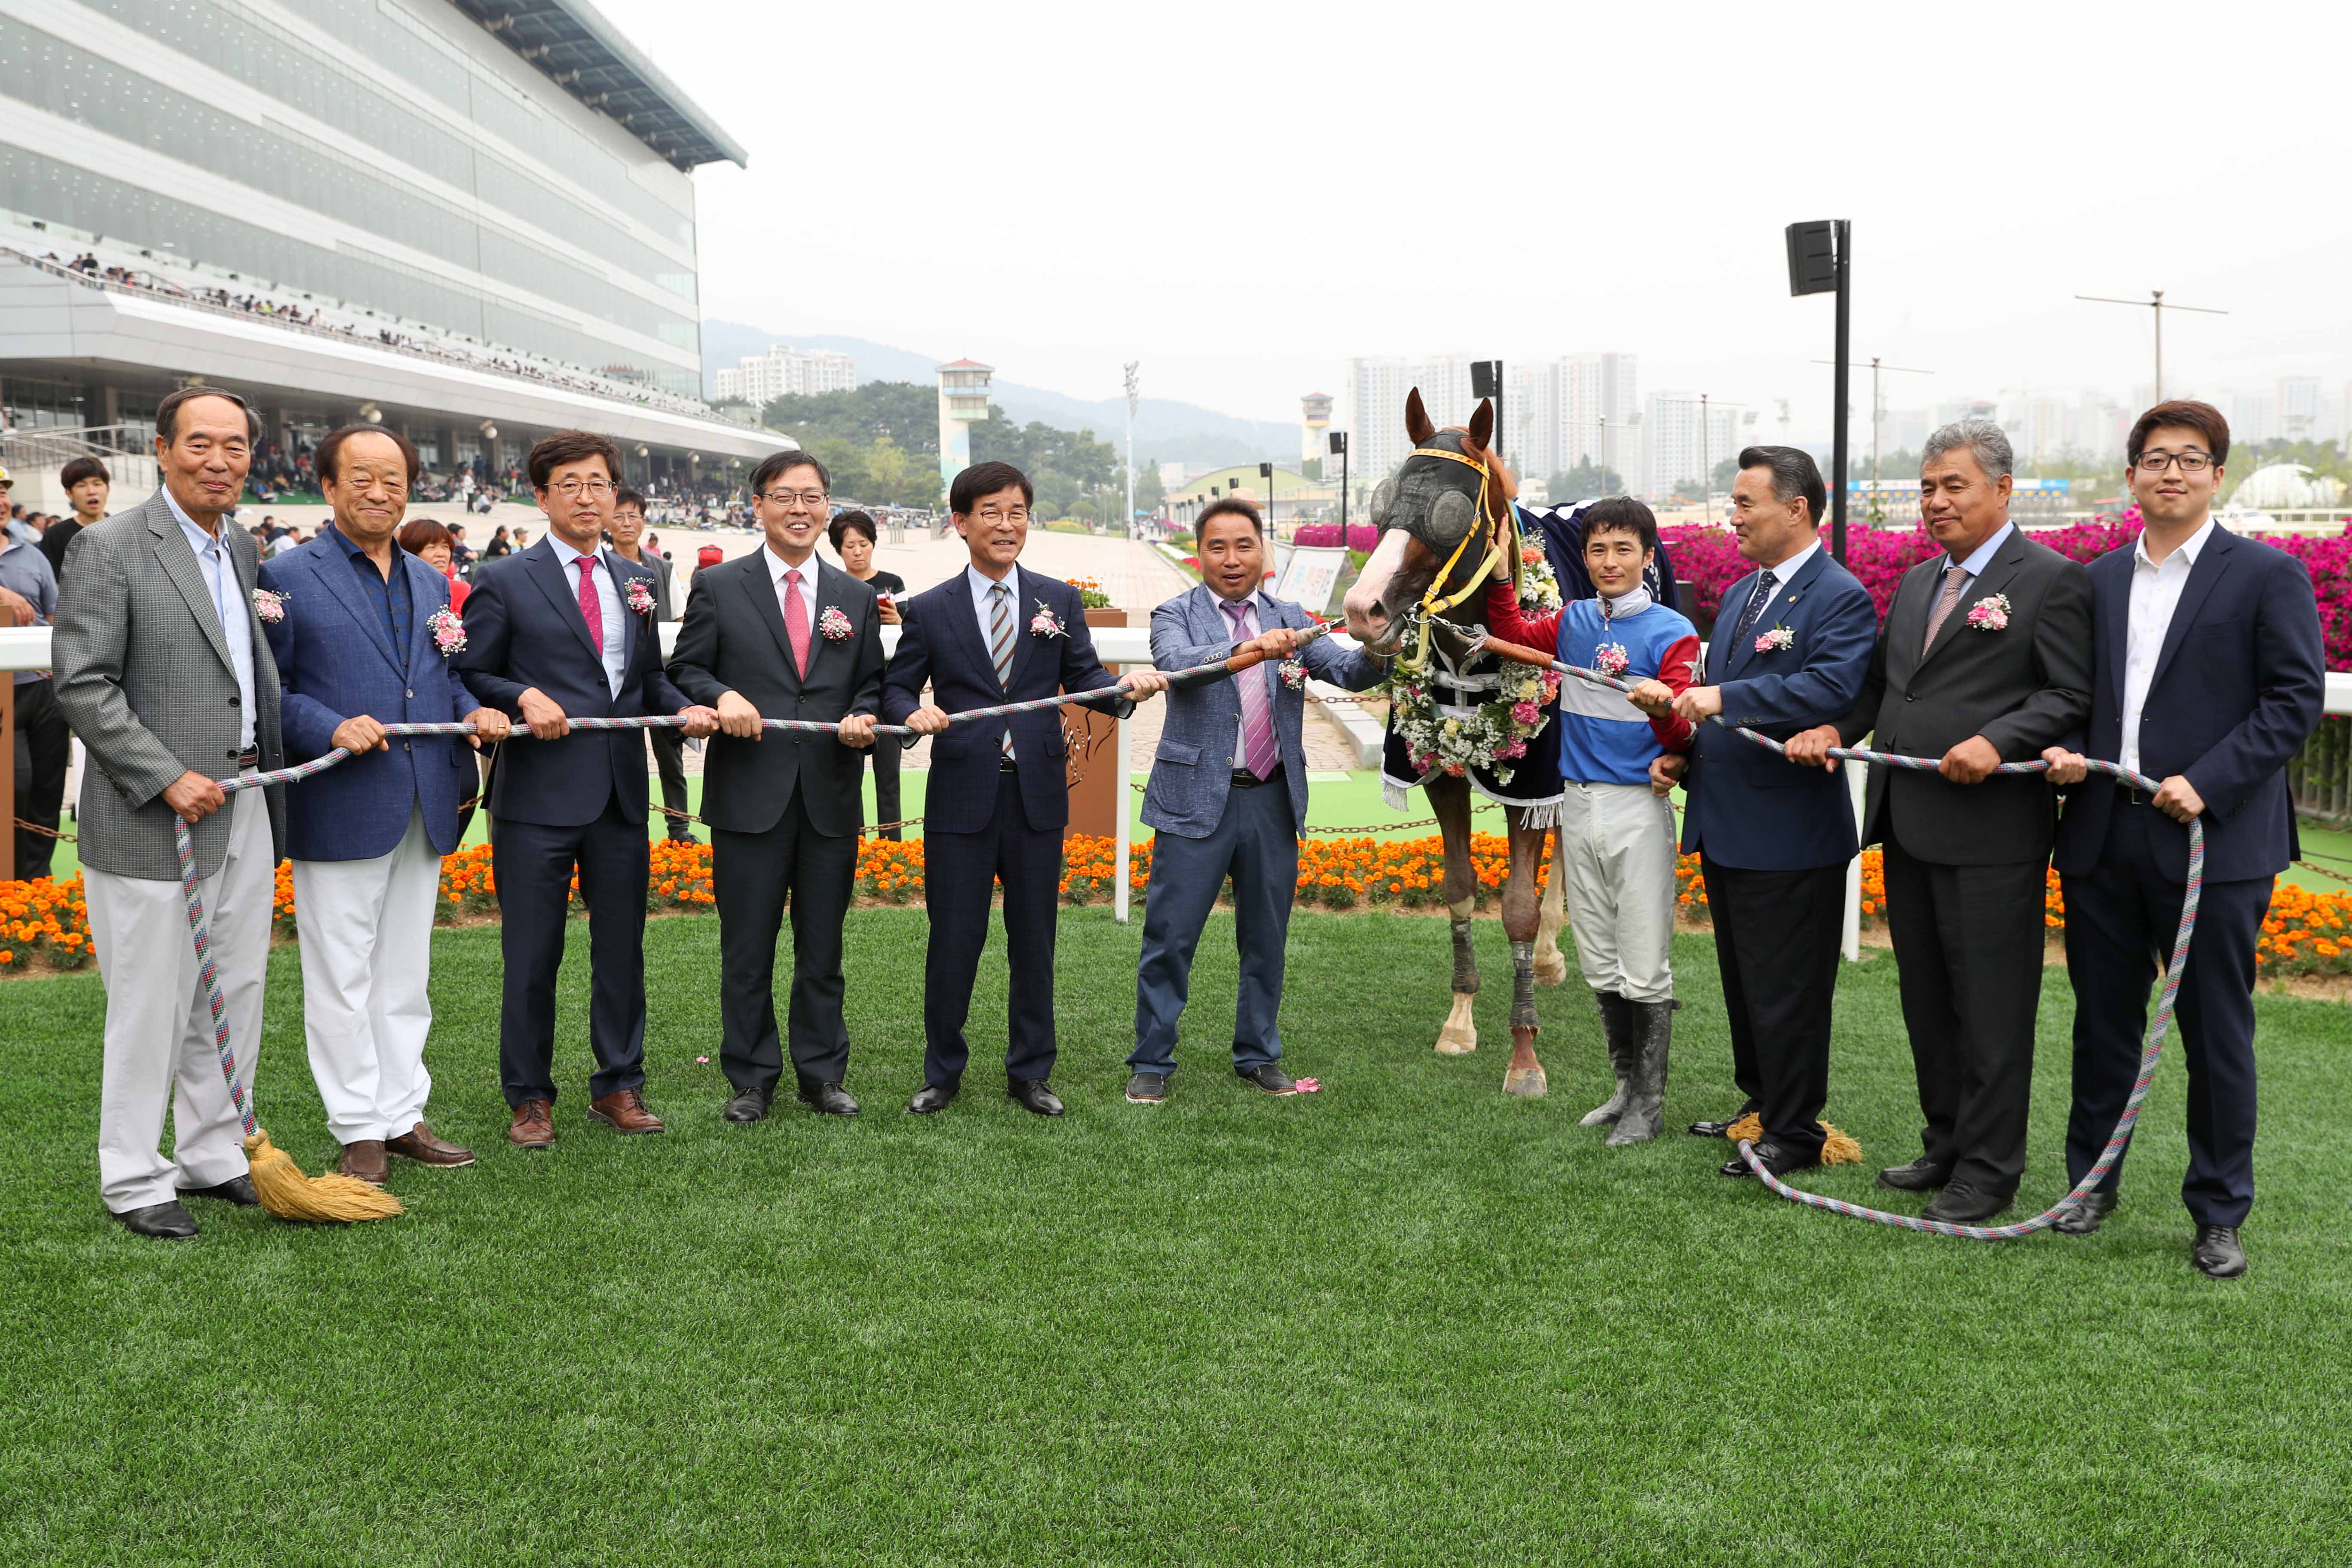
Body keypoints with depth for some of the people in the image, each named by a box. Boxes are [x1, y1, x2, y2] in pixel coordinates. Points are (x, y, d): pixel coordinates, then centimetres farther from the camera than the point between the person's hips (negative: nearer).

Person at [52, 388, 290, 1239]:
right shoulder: (109, 547, -10)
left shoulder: (244, 548, 12)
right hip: (153, 820, -7)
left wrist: (268, 772, 11)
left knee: (235, 997, 14)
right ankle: (133, 1178, 15)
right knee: (151, 1005, 1)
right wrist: (168, 778, -18)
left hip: (246, 811, 7)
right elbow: (82, 686, -14)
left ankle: (213, 1155, 27)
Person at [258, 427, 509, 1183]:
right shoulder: (289, 576, -5)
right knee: (342, 974, 2)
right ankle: (359, 1130, 12)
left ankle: (403, 1116, 23)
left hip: (424, 808, 6)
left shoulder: (430, 581, 14)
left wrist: (473, 710, 1)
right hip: (338, 809, -6)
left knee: (406, 973, 13)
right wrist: (330, 729, -22)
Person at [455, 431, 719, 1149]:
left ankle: (618, 1087, 23)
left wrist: (684, 707, -1)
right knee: (532, 954, 3)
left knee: (622, 948, 11)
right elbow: (469, 676, -1)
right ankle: (530, 1097, 16)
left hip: (621, 793, 5)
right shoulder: (504, 583, -1)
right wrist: (524, 698, -18)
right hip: (538, 794, -4)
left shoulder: (635, 582, 14)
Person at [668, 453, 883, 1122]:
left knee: (823, 948, 10)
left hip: (831, 797, 2)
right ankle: (752, 1080, 16)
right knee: (747, 949, 5)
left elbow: (871, 683, 16)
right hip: (750, 795, -2)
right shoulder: (720, 588, 3)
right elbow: (686, 671, 3)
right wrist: (722, 697, -17)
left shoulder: (856, 597, 12)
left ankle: (822, 1075, 21)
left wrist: (863, 718, -5)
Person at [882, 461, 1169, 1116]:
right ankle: (942, 1072, 20)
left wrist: (1126, 688, -17)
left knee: (1034, 940, 9)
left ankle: (1029, 1072, 22)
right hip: (961, 797, -1)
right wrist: (914, 712, -19)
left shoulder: (1059, 601, 8)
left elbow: (1084, 679, 4)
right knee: (953, 940, 4)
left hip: (1038, 797, 1)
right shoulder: (929, 610, 3)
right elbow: (895, 690, 4)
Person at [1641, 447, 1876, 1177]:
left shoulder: (1840, 597, -14)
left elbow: (1833, 688, -30)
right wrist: (1683, 755, 8)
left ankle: (1795, 1132, 13)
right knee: (1742, 981, 20)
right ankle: (1760, 1101, 35)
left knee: (1787, 992, 1)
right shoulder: (1739, 594, 15)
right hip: (1726, 828, 9)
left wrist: (1726, 698, -31)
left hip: (1790, 833, -9)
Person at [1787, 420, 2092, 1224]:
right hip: (1907, 825, 8)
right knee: (1927, 999, 16)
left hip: (1990, 830, -8)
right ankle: (1946, 1147, 29)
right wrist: (1835, 728, 3)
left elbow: (2072, 695, -11)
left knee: (1989, 1006, 0)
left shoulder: (2051, 580, -6)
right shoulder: (1917, 581, 17)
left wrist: (1998, 741, -24)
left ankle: (1989, 1171, 11)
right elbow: (1881, 678, 21)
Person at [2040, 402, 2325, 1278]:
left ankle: (2219, 1213, 17)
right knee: (2102, 1025, 14)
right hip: (2103, 839, 4)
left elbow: (2296, 699, -8)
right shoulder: (2099, 580, 12)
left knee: (2218, 1037, 4)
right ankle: (2093, 1181, 29)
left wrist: (2209, 784, -17)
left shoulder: (2268, 576, -2)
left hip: (2213, 842, -4)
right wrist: (2068, 752, -2)